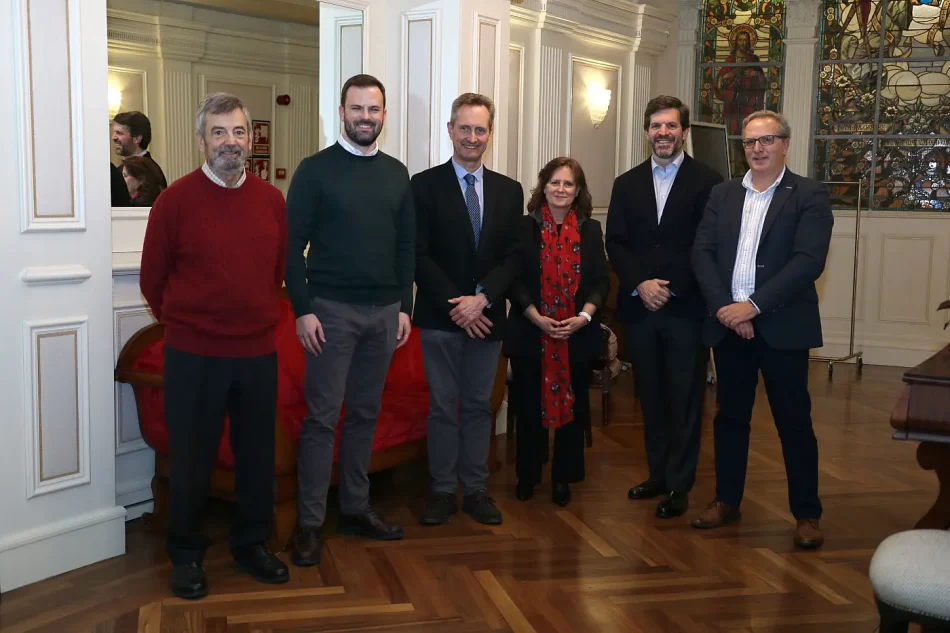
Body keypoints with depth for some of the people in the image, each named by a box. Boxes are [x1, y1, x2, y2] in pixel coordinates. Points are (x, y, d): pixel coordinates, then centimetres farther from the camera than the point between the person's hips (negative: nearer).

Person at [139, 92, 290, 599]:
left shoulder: (272, 200, 4)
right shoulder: (175, 199, -7)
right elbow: (153, 277, 1)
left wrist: (259, 316, 12)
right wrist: (182, 323, 8)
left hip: (258, 352, 3)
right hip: (193, 356, -3)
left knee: (258, 456, 13)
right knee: (191, 459, 9)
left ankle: (252, 543, 31)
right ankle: (186, 553, 27)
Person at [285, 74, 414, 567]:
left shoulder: (396, 174, 10)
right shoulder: (315, 170, -3)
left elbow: (406, 246, 13)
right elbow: (293, 245, -6)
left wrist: (404, 306, 6)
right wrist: (302, 309, -12)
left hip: (384, 312, 4)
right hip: (332, 310, -4)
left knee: (366, 413, 11)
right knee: (322, 416, -2)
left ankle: (355, 509, 23)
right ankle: (309, 522, 6)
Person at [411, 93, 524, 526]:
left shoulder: (509, 191, 8)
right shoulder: (425, 185, -1)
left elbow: (513, 256, 3)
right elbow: (419, 255, -6)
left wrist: (482, 298, -12)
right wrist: (455, 306, -13)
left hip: (486, 316, 3)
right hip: (440, 317, -2)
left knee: (479, 406, 9)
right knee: (442, 407, 4)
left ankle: (476, 490, 18)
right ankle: (442, 491, 14)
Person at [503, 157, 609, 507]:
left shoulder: (591, 230, 6)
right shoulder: (525, 227, 0)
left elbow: (601, 281, 3)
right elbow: (515, 280, -4)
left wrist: (584, 316, -12)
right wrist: (537, 318, -15)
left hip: (578, 334, 2)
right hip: (531, 333, -1)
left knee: (573, 405, 7)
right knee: (529, 406, 6)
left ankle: (563, 477, 20)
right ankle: (527, 476, 21)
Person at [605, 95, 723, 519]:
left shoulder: (708, 182, -1)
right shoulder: (627, 184, 12)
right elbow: (615, 243, 7)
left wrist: (671, 289, -12)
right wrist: (640, 285, -9)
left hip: (686, 308, -4)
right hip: (639, 307, 4)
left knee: (684, 399, 2)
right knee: (650, 397, 11)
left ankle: (679, 484, 11)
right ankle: (658, 474, 22)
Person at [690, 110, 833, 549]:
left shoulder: (809, 196, -2)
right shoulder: (722, 195, 11)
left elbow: (809, 261, -13)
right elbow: (702, 253, 3)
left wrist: (753, 306, -19)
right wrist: (723, 307, -11)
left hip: (781, 327, -4)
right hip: (728, 324, 4)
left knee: (794, 421, 2)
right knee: (730, 415, 13)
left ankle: (807, 514, 14)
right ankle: (727, 500, 26)